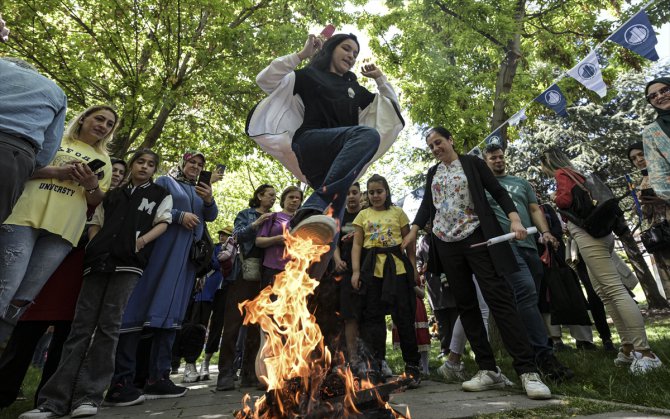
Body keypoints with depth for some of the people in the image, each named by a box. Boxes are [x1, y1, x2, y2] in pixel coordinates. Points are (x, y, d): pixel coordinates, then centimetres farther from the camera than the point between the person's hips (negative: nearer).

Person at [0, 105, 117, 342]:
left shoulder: (104, 161, 20)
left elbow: (98, 202, 15)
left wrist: (92, 186, -7)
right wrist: (55, 171, -9)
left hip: (62, 231, 2)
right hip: (26, 218, -1)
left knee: (20, 301, -1)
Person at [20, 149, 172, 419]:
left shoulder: (161, 194, 15)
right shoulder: (113, 195, 25)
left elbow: (163, 223, 4)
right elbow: (96, 223, 23)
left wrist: (142, 241, -12)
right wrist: (94, 245, 5)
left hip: (129, 264, -3)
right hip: (98, 262, 4)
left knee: (108, 325, -7)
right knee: (81, 325, 0)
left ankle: (88, 395, -3)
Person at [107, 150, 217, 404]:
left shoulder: (200, 191, 22)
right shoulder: (165, 182, 10)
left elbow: (211, 216, 9)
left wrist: (209, 199, -9)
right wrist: (179, 215, -14)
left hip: (187, 257, 5)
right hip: (163, 249, -5)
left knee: (172, 312, 3)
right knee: (142, 307, -9)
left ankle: (158, 377, 6)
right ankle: (120, 381, -6)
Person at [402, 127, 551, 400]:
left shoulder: (472, 163, 4)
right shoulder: (433, 173, 16)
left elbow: (498, 192, 0)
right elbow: (427, 205, 16)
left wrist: (514, 219, -16)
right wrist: (412, 232, 6)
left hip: (476, 239, -4)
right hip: (446, 244, 5)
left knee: (499, 298, -11)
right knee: (465, 305, 3)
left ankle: (527, 370, -8)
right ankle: (489, 370, 9)